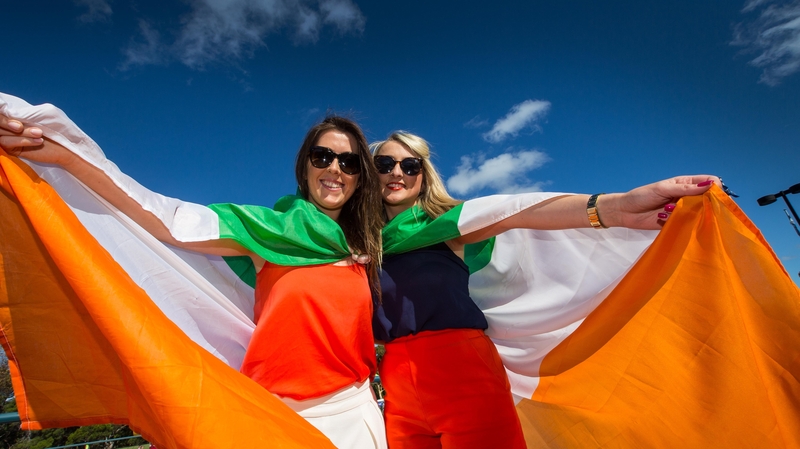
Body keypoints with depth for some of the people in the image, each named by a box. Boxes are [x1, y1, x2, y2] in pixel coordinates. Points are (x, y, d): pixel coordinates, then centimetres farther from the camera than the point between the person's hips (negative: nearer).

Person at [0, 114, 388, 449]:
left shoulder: (362, 245, 2)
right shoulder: (269, 228, -9)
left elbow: (361, 332, 10)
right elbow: (168, 223, -16)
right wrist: (66, 156, -24)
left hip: (353, 412, 4)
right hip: (281, 413, -3)